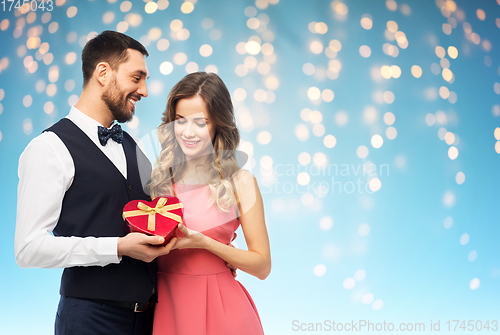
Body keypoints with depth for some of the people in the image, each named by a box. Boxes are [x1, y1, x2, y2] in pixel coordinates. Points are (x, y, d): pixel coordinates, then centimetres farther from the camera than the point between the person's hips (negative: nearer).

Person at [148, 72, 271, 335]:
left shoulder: (239, 182, -7)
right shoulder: (160, 177, 2)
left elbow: (262, 266, -7)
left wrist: (204, 243, -16)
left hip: (217, 308, -3)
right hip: (166, 305, 3)